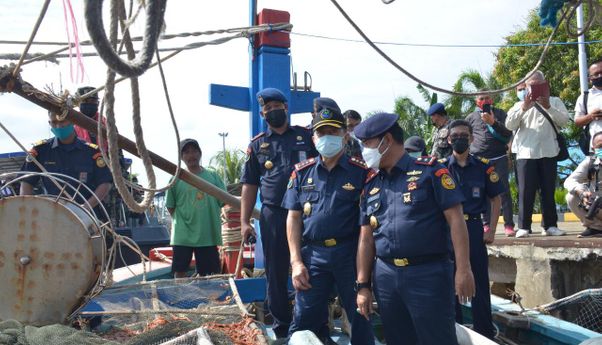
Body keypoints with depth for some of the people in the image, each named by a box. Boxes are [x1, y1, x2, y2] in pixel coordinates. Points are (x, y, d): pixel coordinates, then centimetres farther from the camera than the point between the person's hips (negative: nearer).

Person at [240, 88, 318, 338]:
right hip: (273, 215, 2)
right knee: (276, 273, 9)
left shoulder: (306, 136, 7)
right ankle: (282, 327, 22)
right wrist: (244, 221, 3)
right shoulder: (257, 145, 12)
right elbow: (249, 185, 11)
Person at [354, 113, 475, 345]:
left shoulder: (429, 171, -3)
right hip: (385, 277, 5)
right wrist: (362, 285, 9)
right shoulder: (371, 184, 12)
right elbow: (366, 238, 12)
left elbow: (455, 219, -7)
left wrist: (463, 269, -14)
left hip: (428, 273, -5)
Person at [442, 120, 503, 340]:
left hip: (474, 228, -1)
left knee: (480, 284, 4)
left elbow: (495, 200, 6)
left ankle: (485, 334, 16)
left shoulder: (483, 167, 1)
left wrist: (491, 231, -1)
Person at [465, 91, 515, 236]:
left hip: (499, 158, -1)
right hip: (479, 159, 1)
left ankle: (509, 225, -4)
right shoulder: (471, 117, 12)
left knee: (504, 190, -5)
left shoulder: (500, 113, 10)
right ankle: (486, 225, 5)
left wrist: (493, 122, -13)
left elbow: (508, 134, 0)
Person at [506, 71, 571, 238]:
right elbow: (509, 125, 0)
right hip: (526, 153, 0)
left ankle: (550, 225, 11)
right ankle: (524, 227, -1)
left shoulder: (554, 101, 14)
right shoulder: (520, 105, 15)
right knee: (526, 191, -3)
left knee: (548, 191, 5)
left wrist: (548, 107, -14)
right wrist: (523, 108, -14)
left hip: (548, 153, 1)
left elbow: (564, 120, 0)